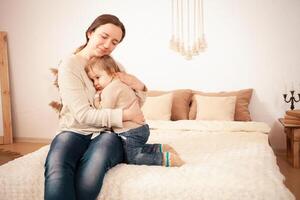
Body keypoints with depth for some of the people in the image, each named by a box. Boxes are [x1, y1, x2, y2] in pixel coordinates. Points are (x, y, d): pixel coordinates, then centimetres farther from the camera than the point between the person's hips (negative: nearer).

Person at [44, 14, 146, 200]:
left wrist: (138, 85, -2)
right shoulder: (70, 65, -3)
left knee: (90, 170, -34)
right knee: (57, 170, -38)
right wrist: (126, 114, -15)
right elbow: (83, 114, -12)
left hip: (108, 132, 3)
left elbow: (137, 102, 21)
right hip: (76, 131, -2)